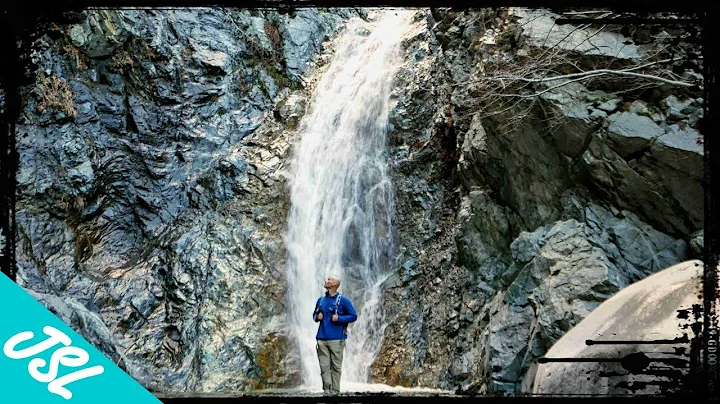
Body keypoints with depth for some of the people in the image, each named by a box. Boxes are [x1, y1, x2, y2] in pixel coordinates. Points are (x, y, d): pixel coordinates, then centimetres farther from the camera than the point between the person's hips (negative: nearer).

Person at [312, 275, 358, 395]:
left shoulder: (343, 300, 0)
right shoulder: (321, 300, 14)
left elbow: (354, 316, 0)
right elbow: (314, 314, 27)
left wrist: (339, 318, -11)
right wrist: (317, 317, 4)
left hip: (336, 339, -4)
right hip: (322, 339, 4)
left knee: (336, 367, 0)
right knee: (324, 366, 1)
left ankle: (335, 391, 6)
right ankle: (326, 390, 7)